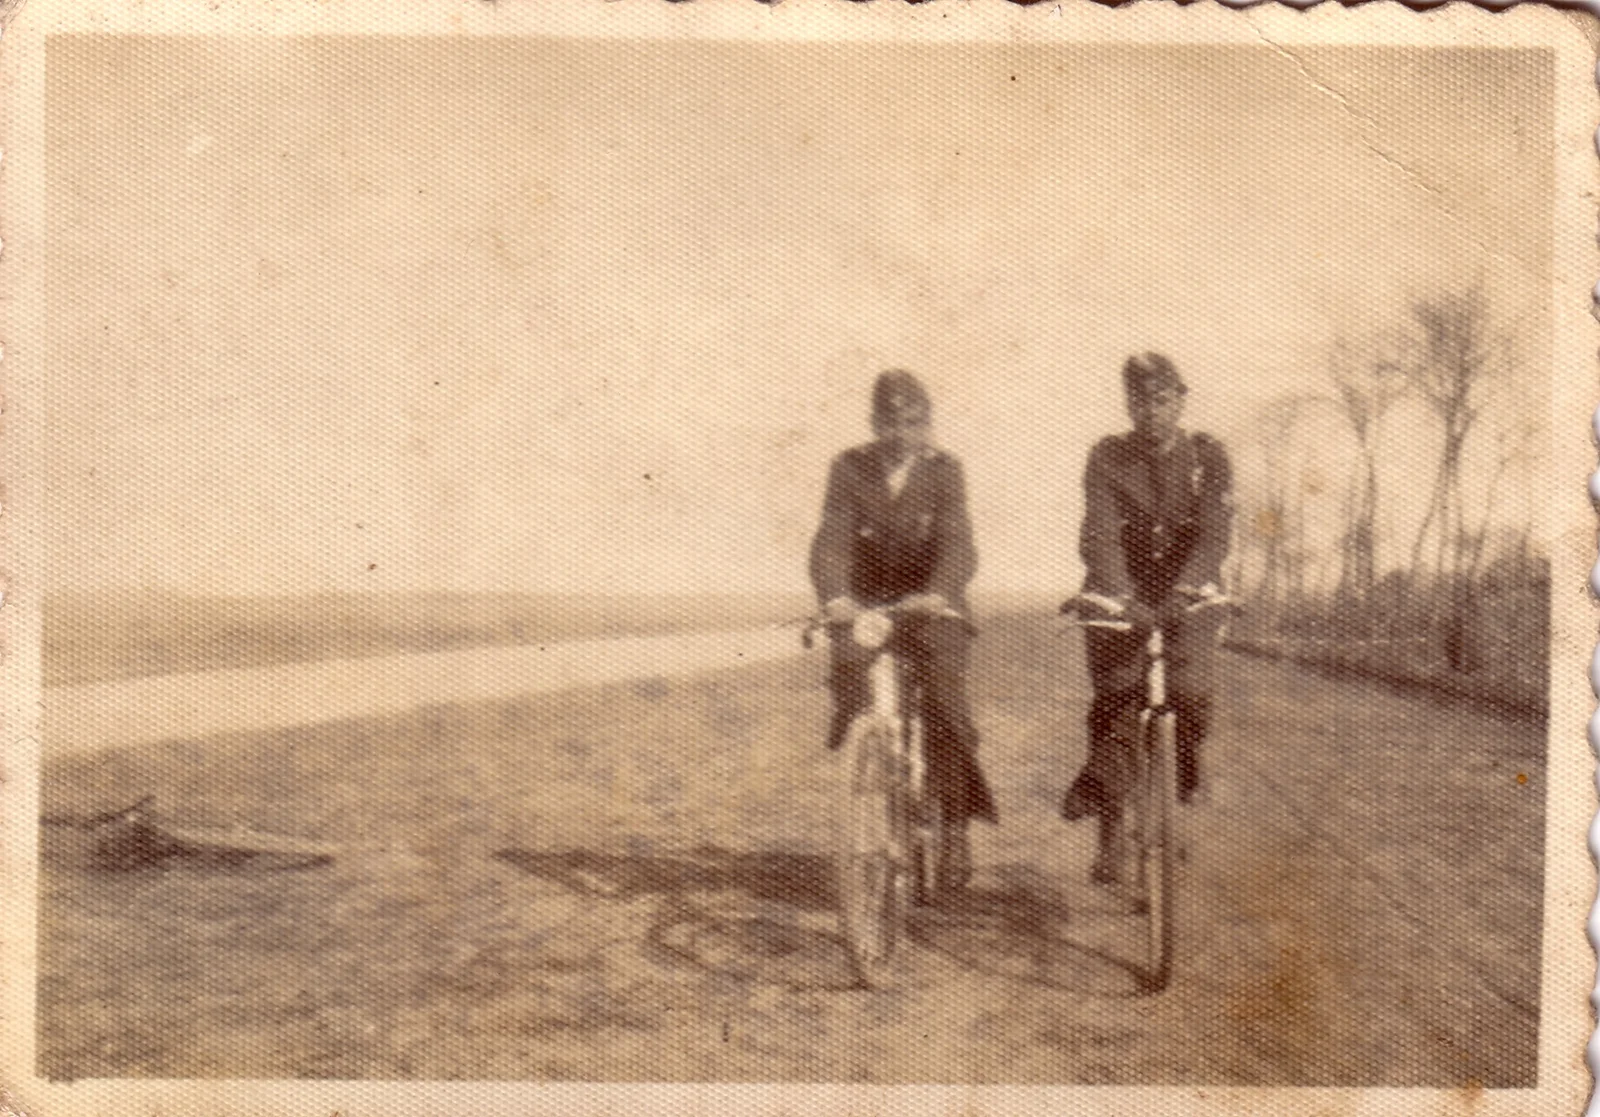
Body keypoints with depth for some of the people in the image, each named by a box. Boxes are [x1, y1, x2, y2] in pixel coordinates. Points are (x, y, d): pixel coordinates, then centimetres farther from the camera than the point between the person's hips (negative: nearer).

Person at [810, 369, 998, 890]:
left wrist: (938, 593, -36)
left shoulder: (944, 471, 0)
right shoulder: (849, 468, 2)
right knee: (849, 668, -25)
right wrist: (834, 597, -31)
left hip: (930, 607, -1)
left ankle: (956, 821, -7)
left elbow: (956, 540, -15)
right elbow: (831, 539, -10)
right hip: (865, 606, 2)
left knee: (945, 700, -18)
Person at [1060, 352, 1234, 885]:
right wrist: (1122, 597, -35)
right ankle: (1109, 835, -1)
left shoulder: (1208, 457, -3)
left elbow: (1215, 532, -17)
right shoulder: (1107, 458, -4)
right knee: (1114, 701, -12)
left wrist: (1184, 590, -35)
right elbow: (1099, 534, -17)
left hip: (1186, 596, 0)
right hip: (1122, 593, 0)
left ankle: (1184, 773, 14)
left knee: (1190, 692, -20)